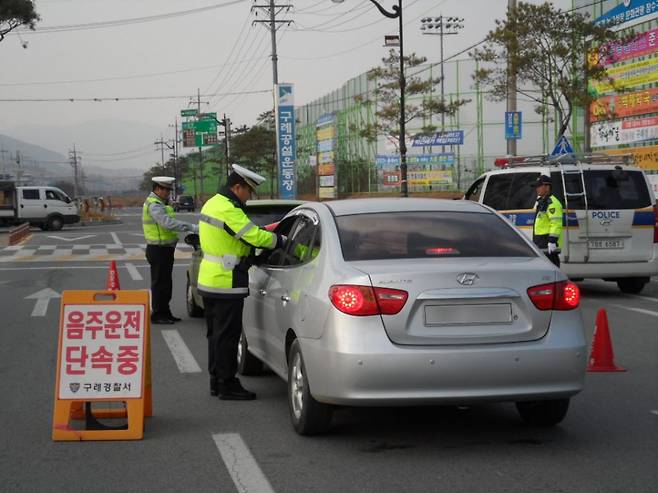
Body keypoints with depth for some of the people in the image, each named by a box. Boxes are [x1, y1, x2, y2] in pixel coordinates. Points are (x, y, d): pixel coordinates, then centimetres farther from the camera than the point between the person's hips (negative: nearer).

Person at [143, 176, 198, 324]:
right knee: (159, 283, -4)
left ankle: (165, 313, 23)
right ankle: (157, 315, 2)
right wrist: (192, 228, -35)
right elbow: (169, 223, -32)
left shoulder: (160, 203, 16)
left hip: (165, 249, 10)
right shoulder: (154, 205, -19)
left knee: (165, 283, 15)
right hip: (158, 250, -10)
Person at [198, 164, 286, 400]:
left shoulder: (212, 204, 13)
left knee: (216, 333, 16)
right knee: (227, 335, -3)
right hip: (226, 283, -10)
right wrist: (284, 240, -11)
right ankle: (227, 385, 2)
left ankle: (217, 381, 24)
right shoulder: (229, 210, -19)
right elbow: (255, 236, -23)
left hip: (208, 279, 10)